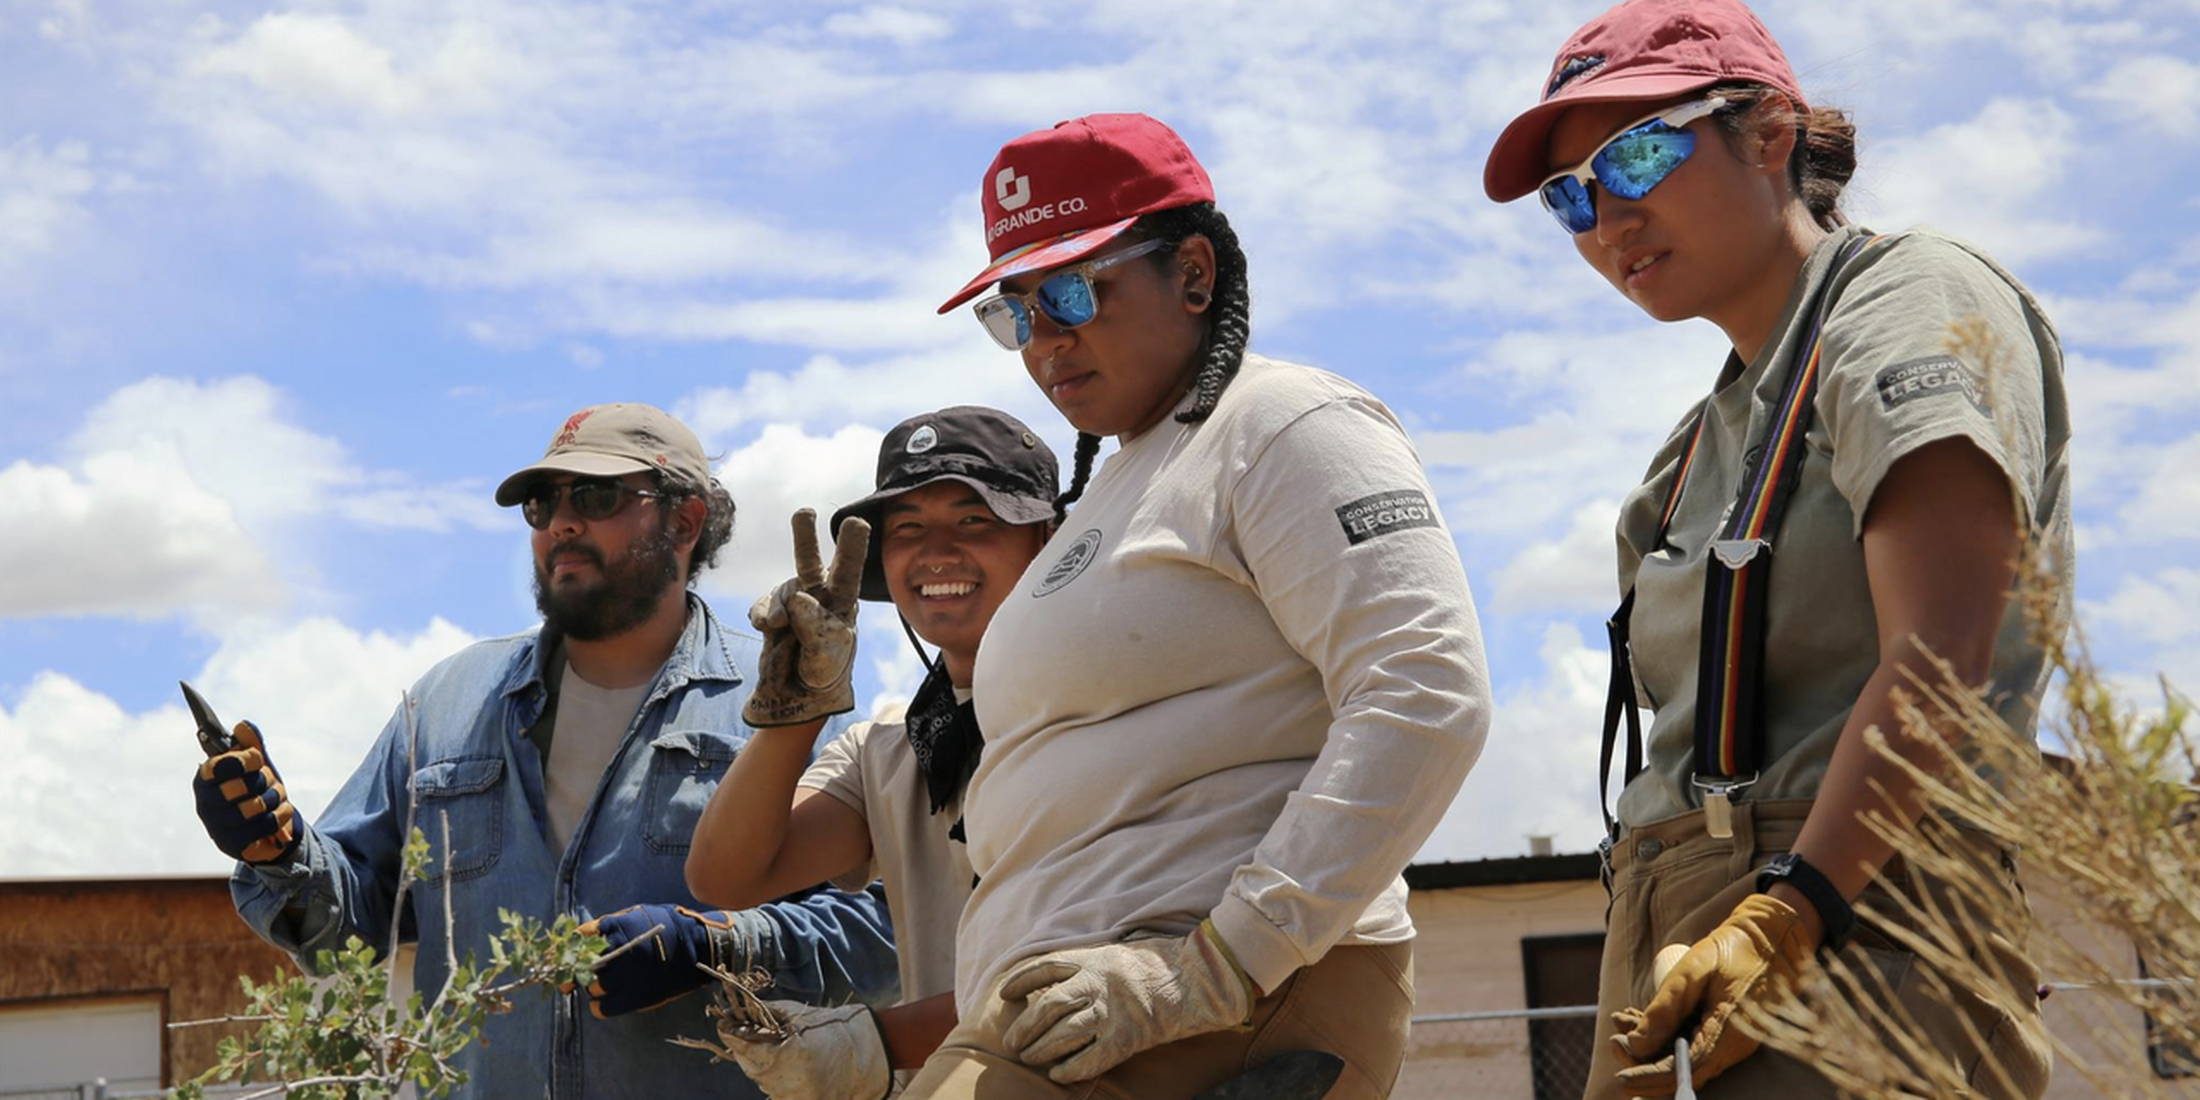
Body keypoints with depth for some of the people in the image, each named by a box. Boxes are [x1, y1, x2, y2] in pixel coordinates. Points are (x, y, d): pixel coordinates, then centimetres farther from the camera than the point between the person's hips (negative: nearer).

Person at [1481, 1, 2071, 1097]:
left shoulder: (1910, 298, 0)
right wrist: (1648, 1006, 8)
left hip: (1862, 918, -7)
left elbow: (1937, 665, -14)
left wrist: (1782, 917, -20)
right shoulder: (1709, 436, 24)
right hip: (1672, 935, 7)